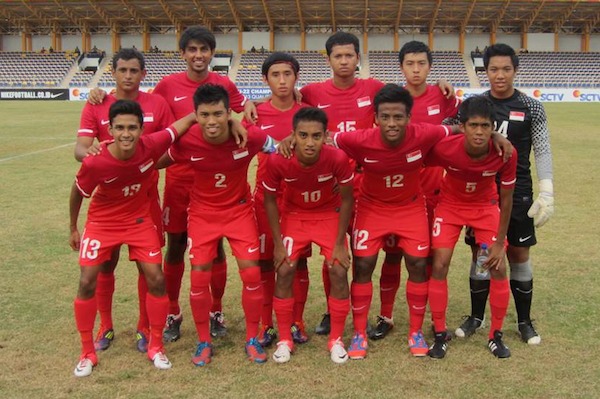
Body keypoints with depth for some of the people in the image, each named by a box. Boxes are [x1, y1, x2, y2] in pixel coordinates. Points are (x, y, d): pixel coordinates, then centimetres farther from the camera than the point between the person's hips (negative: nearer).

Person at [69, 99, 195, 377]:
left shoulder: (151, 146, -27)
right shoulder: (94, 163, -30)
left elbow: (185, 122, -10)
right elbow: (77, 193, -8)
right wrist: (73, 228, 4)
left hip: (139, 221, 2)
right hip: (102, 223, -1)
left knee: (156, 280, -3)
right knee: (87, 283, -4)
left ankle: (155, 347, 17)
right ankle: (87, 353, 15)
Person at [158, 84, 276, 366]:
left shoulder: (250, 136, -24)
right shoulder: (187, 142, -23)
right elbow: (157, 162, -4)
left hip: (239, 210, 0)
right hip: (203, 212, 0)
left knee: (251, 273, -5)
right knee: (199, 276, -3)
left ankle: (253, 339, 17)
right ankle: (204, 342, 18)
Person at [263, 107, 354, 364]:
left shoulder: (337, 158, -32)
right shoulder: (277, 161, -30)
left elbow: (346, 199, -14)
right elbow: (270, 200, -12)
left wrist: (339, 243, -12)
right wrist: (278, 243, -11)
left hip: (329, 216, 0)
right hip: (293, 216, 0)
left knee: (339, 272, -9)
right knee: (284, 271, -8)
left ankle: (336, 340, 9)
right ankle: (285, 340, 9)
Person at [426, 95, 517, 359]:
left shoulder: (505, 153, -29)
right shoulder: (444, 148, -33)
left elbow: (506, 198, -15)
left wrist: (500, 242, -10)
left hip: (486, 206, 1)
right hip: (450, 205, -1)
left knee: (498, 267, -5)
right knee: (439, 265, -9)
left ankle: (496, 336, 13)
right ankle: (440, 335, 7)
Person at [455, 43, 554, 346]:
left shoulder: (531, 108, -2)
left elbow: (543, 151, -1)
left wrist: (546, 194, -7)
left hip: (518, 194, -1)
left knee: (519, 255, 6)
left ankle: (524, 321, 21)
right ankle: (476, 317, 23)